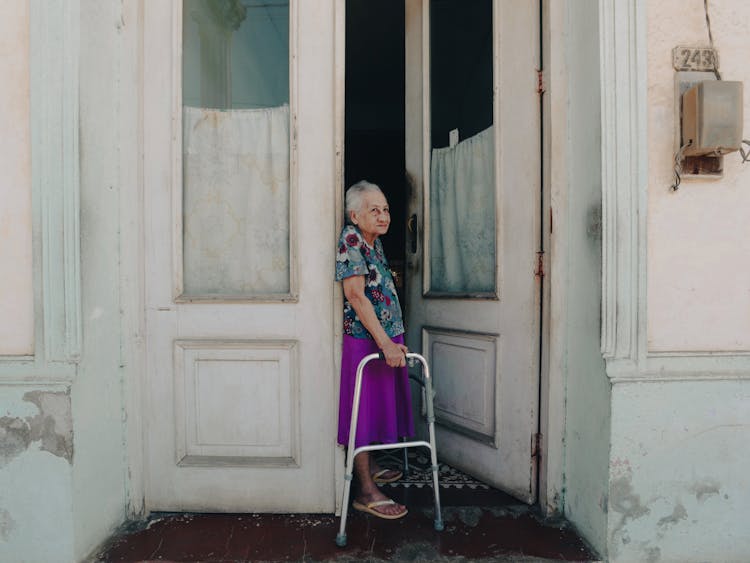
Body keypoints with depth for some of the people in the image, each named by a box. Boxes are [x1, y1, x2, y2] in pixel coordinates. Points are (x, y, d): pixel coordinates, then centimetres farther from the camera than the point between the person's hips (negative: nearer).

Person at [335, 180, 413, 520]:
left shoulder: (374, 241, 11)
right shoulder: (350, 240, -16)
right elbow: (356, 295, -24)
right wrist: (385, 343, -26)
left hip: (385, 339, 9)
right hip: (363, 341, -9)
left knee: (376, 406, 20)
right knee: (363, 410, -2)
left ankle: (370, 466, 37)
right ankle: (367, 492, 7)